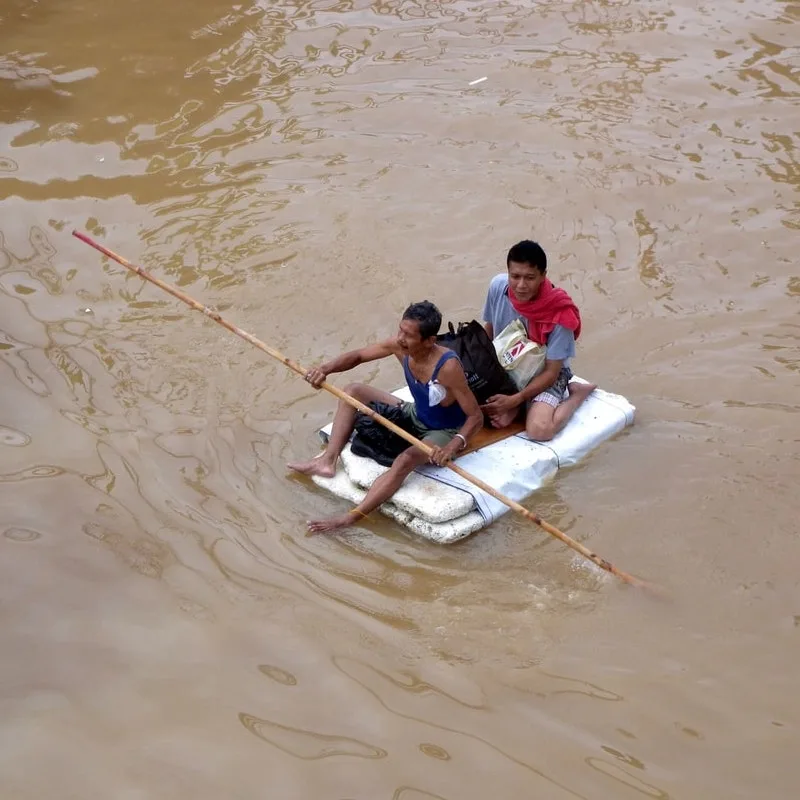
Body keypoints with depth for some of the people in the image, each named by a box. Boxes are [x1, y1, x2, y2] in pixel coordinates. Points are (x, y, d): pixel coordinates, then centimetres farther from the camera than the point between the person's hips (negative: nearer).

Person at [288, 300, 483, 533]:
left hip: (443, 432, -8)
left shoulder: (447, 366, -34)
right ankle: (328, 461, -4)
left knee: (406, 460, -37)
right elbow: (357, 356, -2)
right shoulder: (400, 346, -16)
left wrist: (455, 444, -47)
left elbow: (476, 416, -29)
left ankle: (350, 518, -32)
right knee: (353, 392, 0)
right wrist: (325, 369, -21)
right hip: (413, 416, 8)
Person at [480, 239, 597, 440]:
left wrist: (514, 400, -31)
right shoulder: (498, 286, -17)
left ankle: (577, 392, 0)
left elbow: (551, 372, -21)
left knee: (539, 430, -28)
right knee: (498, 418, -27)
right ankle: (525, 402, 5)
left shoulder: (559, 314, -28)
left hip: (544, 374, -3)